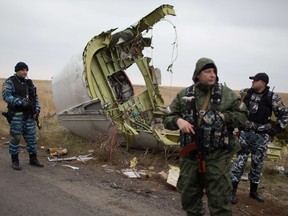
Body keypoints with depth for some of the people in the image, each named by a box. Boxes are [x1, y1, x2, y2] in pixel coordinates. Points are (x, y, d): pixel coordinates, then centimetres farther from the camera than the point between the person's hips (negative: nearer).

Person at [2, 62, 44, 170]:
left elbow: (35, 97, 17)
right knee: (15, 137, -1)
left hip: (29, 115, 6)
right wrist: (21, 102, -26)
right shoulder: (9, 82, -3)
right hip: (16, 115, -6)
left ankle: (33, 159, 19)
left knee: (31, 137, 9)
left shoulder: (29, 83, 15)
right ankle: (15, 161, 11)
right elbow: (6, 96, -15)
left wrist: (37, 109, 3)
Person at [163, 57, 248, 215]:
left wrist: (223, 117, -12)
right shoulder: (184, 95, 3)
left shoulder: (226, 94, -1)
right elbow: (167, 118, 7)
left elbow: (242, 115, 4)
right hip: (190, 154, 3)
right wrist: (178, 121, -15)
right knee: (188, 195, 15)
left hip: (217, 155, -2)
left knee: (219, 198, 1)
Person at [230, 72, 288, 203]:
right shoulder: (245, 93, 1)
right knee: (240, 161, -2)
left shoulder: (272, 98, -5)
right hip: (245, 133, 0)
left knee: (257, 164, 11)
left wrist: (276, 129, -1)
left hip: (261, 136, 0)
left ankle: (253, 191, 27)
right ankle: (232, 191, 5)